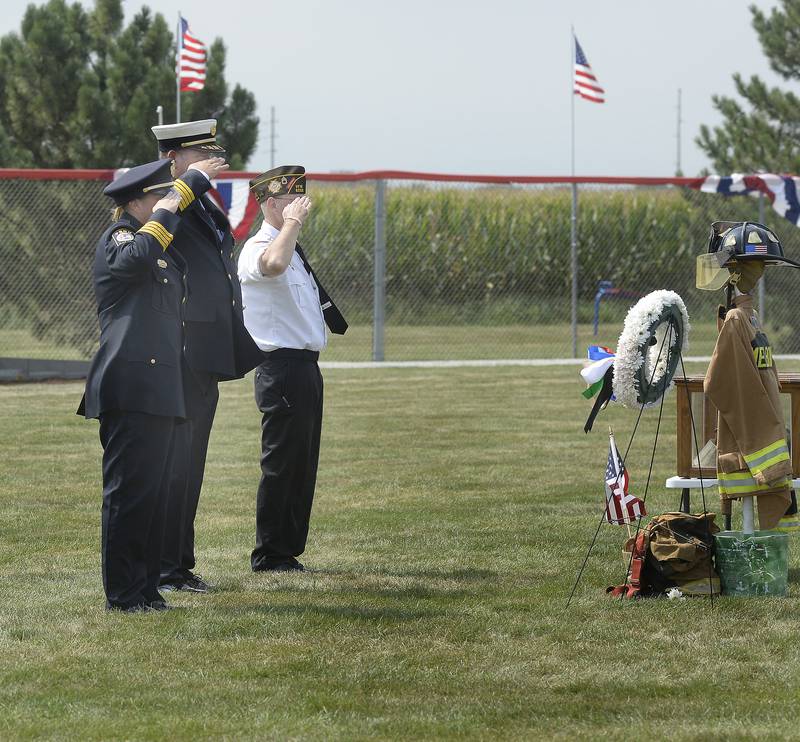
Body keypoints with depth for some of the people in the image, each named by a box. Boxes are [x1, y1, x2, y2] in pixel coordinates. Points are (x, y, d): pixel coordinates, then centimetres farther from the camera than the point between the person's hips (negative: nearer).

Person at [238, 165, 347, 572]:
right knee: (281, 462, -6)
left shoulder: (292, 249, 19)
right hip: (281, 367, -10)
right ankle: (268, 554, 0)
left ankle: (287, 550, 18)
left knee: (303, 463, 12)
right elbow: (273, 265, -37)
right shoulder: (256, 249, -12)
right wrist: (292, 223, -27)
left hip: (305, 367, 10)